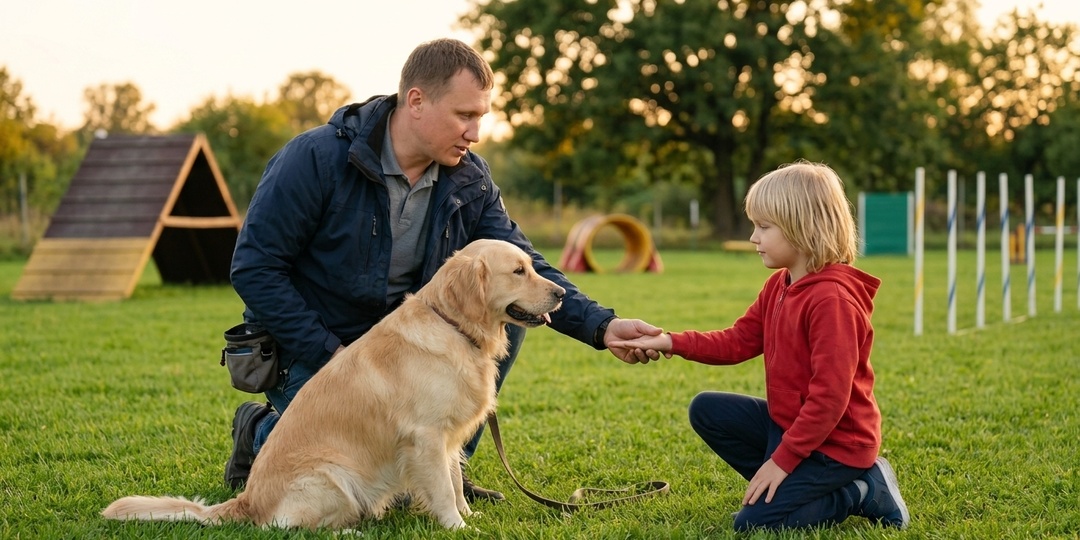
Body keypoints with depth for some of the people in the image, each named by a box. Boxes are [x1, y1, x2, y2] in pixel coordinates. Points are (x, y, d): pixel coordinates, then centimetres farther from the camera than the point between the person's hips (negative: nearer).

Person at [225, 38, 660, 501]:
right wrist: (331, 355, -21)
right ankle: (263, 430, 11)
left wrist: (601, 326, -27)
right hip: (309, 352, -5)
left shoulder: (469, 180, -5)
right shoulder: (316, 159, -20)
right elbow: (254, 268, -18)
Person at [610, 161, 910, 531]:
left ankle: (863, 492, 0)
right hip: (788, 421, 9)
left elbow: (830, 396, -27)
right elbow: (738, 341, 8)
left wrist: (782, 460, -23)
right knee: (706, 410, 7)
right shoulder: (778, 285, 4)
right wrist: (672, 343, -5)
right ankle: (791, 486, 5)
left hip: (834, 442, -9)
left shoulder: (832, 299, -25)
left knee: (752, 521, -14)